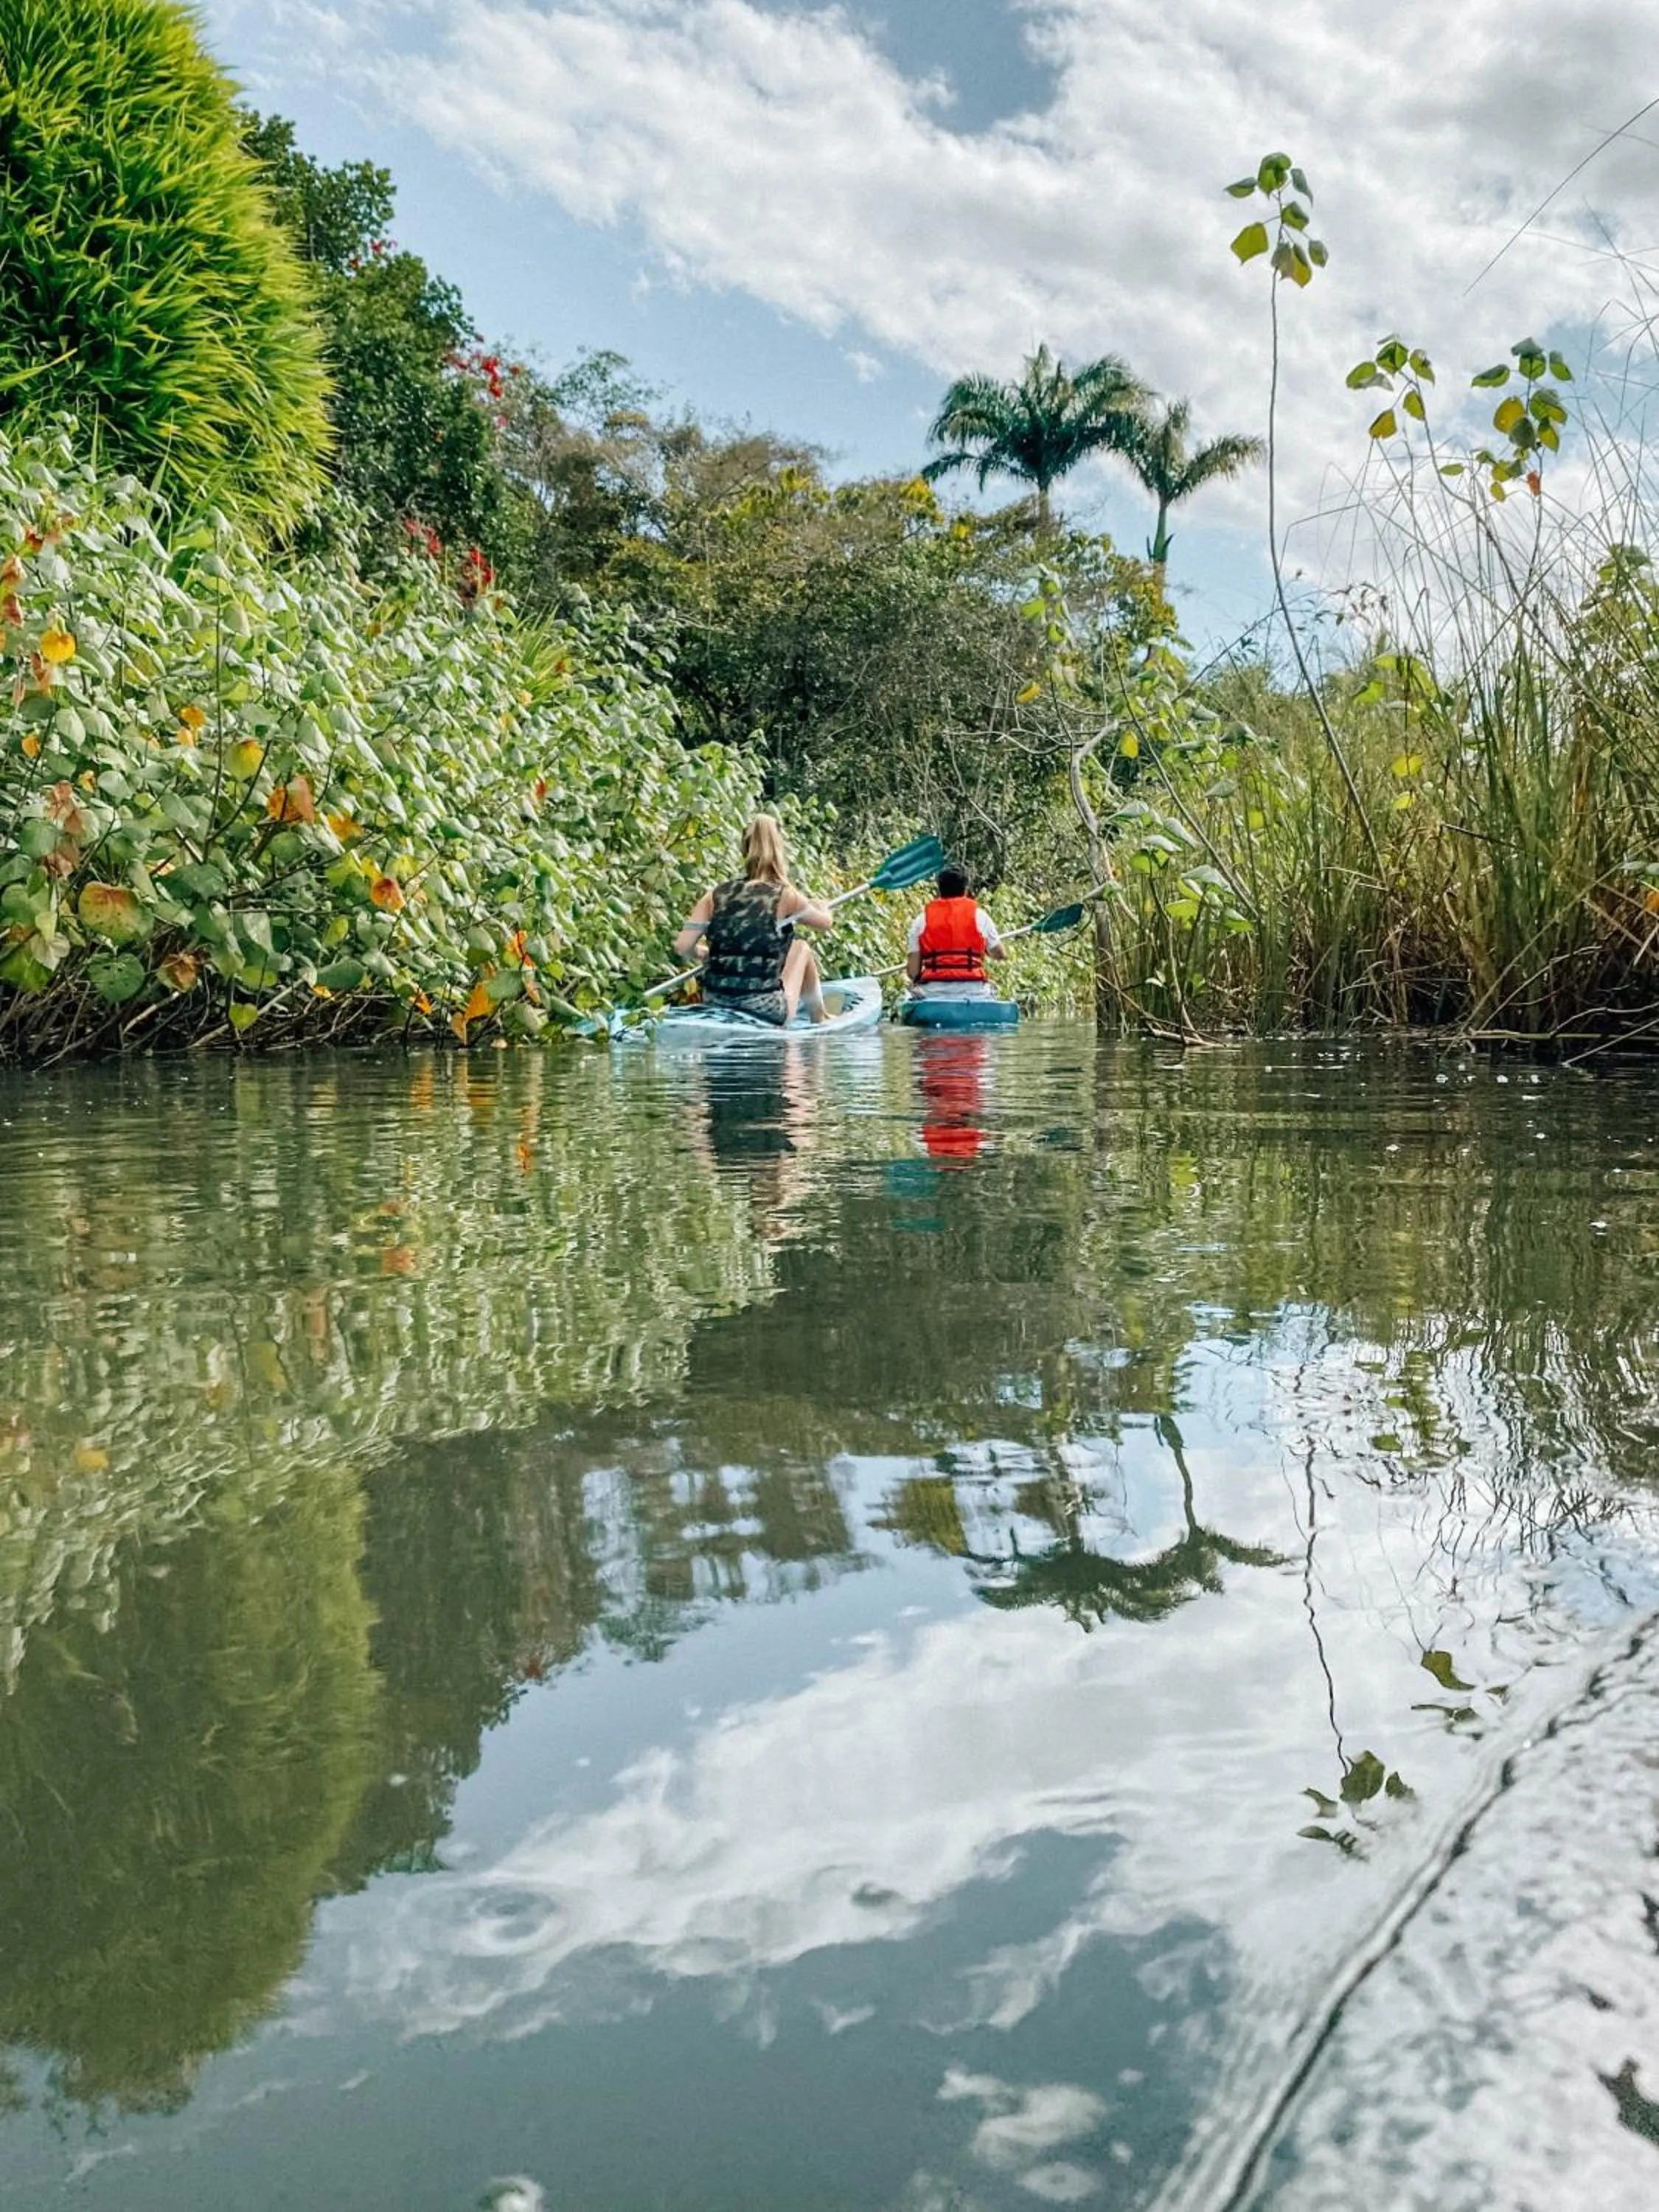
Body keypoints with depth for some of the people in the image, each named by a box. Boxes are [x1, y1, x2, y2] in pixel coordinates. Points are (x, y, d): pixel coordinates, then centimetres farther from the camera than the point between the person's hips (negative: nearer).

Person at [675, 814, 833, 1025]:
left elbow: (682, 948, -4)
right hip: (767, 1013, -3)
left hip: (714, 1007, 3)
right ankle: (820, 1019, 38)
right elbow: (827, 922, 14)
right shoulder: (785, 896, -4)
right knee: (801, 947, 24)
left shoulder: (715, 895, 2)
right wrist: (820, 906, 39)